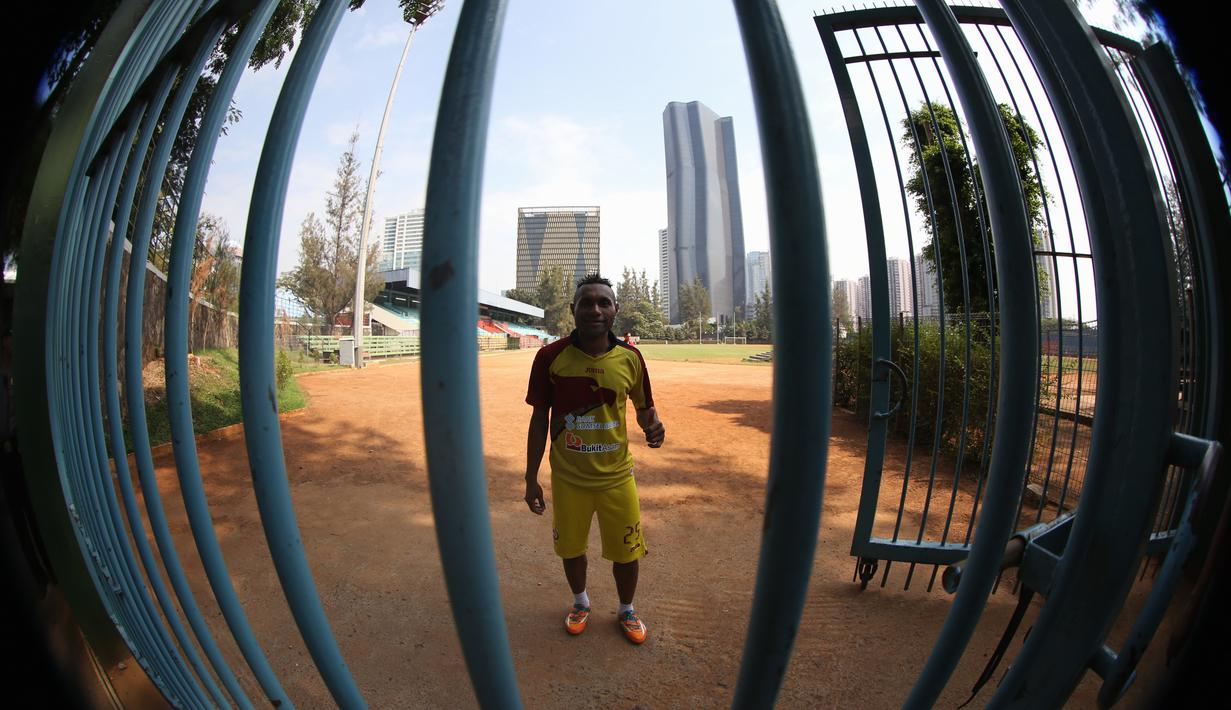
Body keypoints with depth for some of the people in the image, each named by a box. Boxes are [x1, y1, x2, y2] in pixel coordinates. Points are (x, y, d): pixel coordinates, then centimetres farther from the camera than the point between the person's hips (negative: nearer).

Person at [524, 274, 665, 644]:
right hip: (567, 479, 0)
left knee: (627, 552, 13)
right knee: (571, 548, 19)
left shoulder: (630, 357, -9)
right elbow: (539, 419, -4)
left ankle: (626, 611, 44)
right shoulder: (551, 357, -13)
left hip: (617, 477, 1)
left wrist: (652, 424, -17)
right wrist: (531, 478, -2)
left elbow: (644, 405, 7)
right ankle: (580, 603, 50)